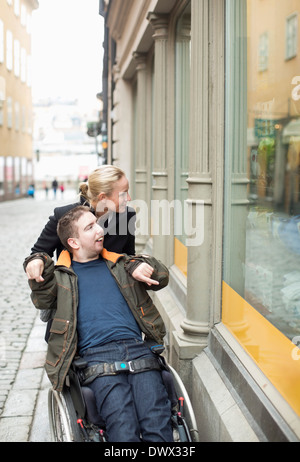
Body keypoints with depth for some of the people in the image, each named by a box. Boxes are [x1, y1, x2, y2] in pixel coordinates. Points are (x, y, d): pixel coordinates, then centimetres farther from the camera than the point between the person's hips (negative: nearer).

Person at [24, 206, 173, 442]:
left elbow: (162, 277, 24)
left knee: (158, 426, -19)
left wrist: (136, 266, 5)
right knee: (123, 432, -24)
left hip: (138, 349, 2)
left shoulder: (120, 265, 27)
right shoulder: (62, 275, 19)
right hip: (98, 357, -2)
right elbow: (42, 300, 1)